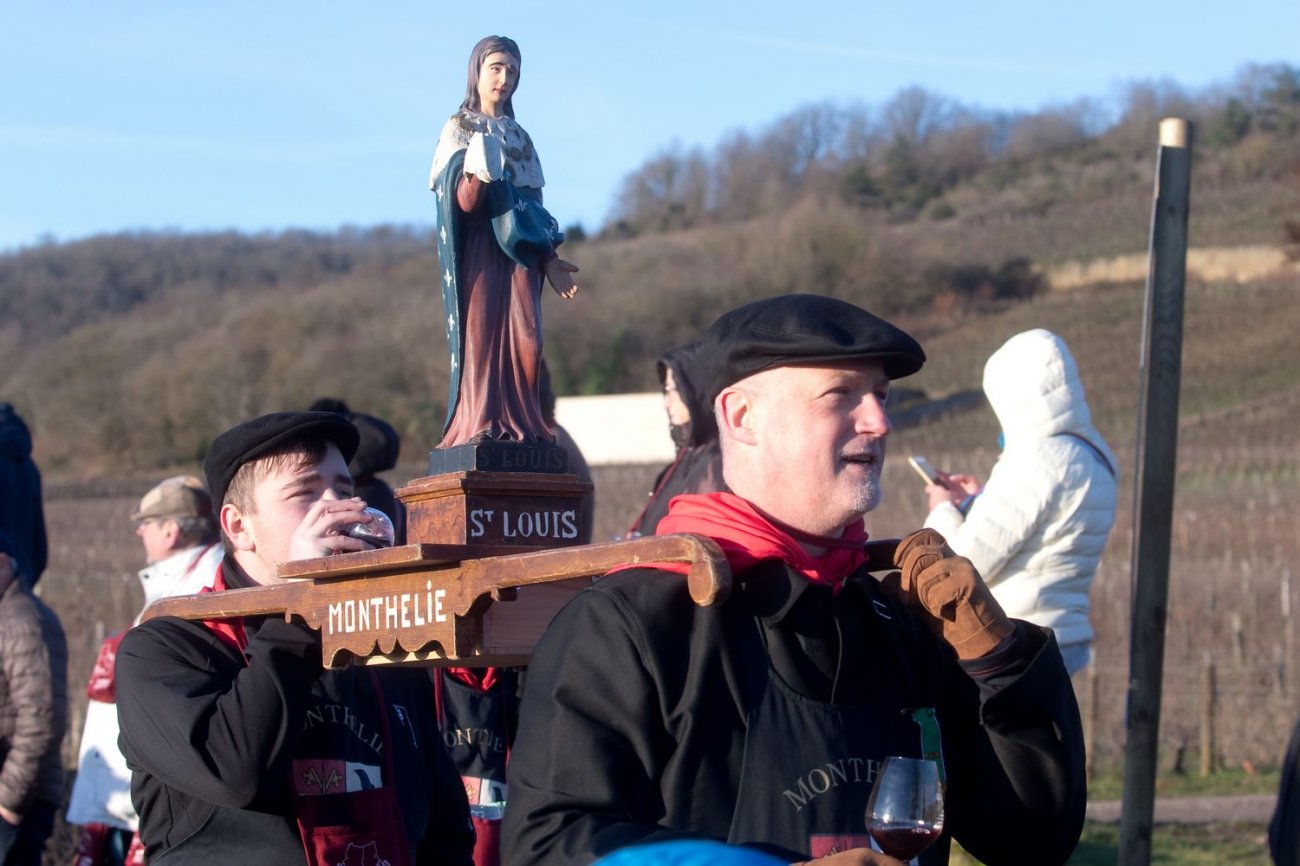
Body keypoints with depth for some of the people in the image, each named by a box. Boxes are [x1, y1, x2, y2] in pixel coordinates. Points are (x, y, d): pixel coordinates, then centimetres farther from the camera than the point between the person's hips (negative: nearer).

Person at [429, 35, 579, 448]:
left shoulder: (520, 137, 20)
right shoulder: (458, 129, 4)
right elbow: (464, 202, -8)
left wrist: (549, 261, 11)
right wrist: (476, 174, -29)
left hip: (517, 248, 5)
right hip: (479, 246, -5)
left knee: (526, 338, -6)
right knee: (480, 332, -10)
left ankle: (521, 422, -4)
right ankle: (479, 425, -12)